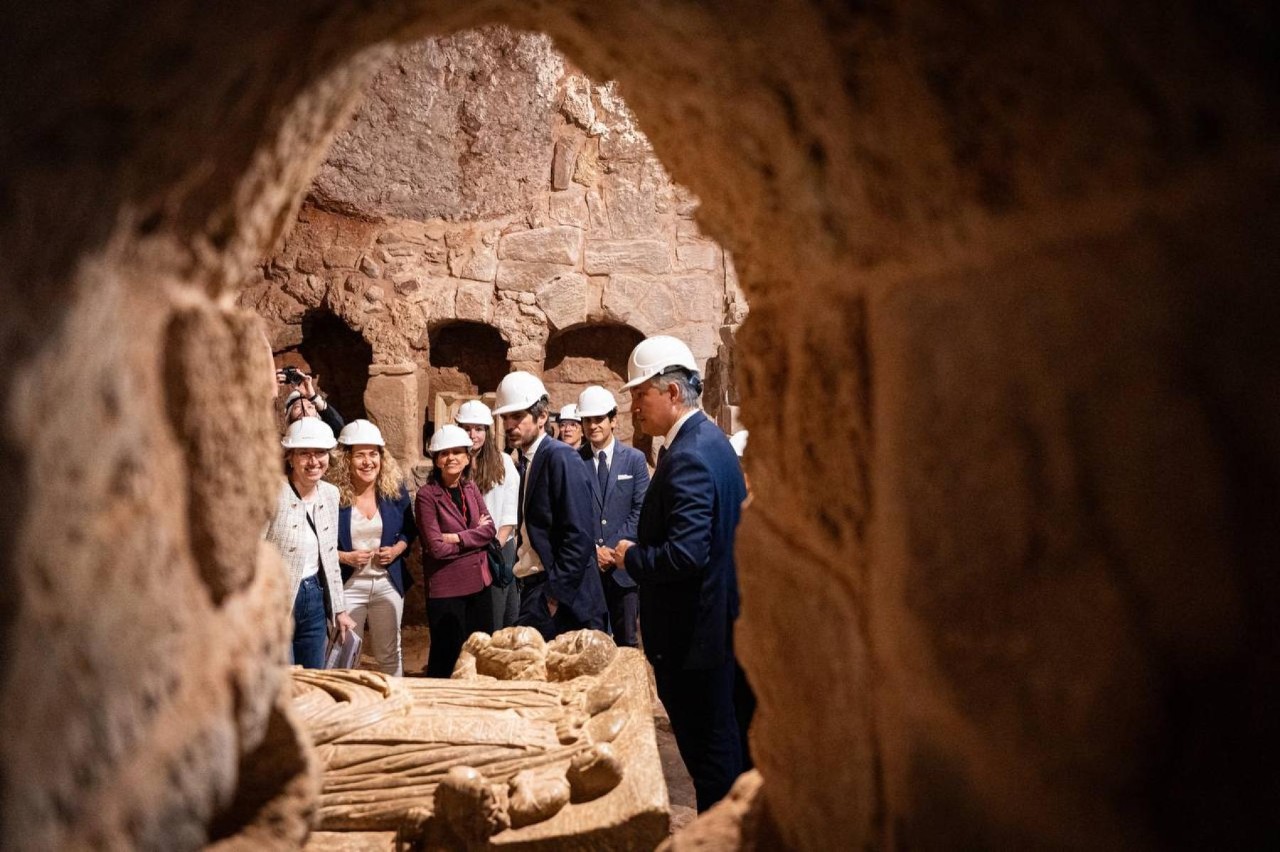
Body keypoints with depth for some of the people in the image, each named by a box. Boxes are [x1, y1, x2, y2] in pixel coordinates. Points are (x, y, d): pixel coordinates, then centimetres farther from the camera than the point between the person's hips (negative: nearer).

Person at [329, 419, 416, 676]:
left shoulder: (395, 489, -2)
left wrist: (398, 549, -8)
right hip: (347, 585, -3)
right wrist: (344, 557, -19)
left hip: (388, 583, 3)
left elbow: (410, 529, 11)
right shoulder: (333, 494, -12)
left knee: (389, 654, 15)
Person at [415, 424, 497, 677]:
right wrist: (474, 535, -8)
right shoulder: (427, 495, -12)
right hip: (446, 588, -6)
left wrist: (457, 538, -17)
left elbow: (490, 529, -2)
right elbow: (436, 547, -18)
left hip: (478, 583, 6)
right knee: (448, 657, 5)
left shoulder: (470, 489, 7)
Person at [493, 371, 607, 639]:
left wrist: (557, 595, -18)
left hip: (559, 591, -8)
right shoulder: (527, 461, 14)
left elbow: (579, 535, -19)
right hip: (534, 588, 8)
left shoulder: (561, 458, -13)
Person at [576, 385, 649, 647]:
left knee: (626, 641, 8)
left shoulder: (635, 459, 3)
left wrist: (613, 548, -10)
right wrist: (593, 550, -8)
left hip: (622, 565, 0)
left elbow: (640, 511, -1)